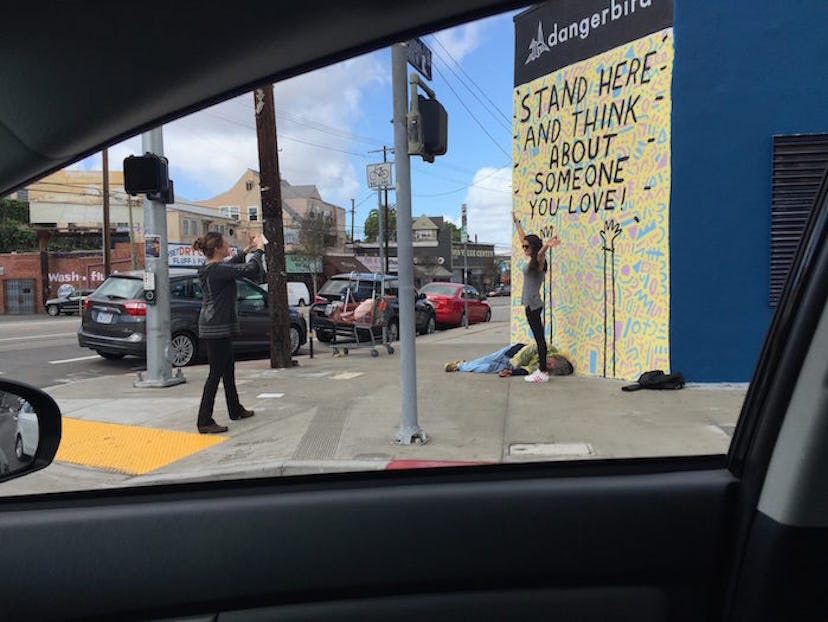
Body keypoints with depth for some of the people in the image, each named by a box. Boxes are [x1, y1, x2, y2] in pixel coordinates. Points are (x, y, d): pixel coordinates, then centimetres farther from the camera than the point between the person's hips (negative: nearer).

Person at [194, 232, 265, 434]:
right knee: (216, 373, -5)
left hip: (214, 327, 10)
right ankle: (205, 421, 0)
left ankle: (235, 410, 33)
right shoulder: (217, 270, -20)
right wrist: (259, 249, -7)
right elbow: (249, 269, -23)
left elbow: (230, 264, 29)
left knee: (228, 369, 20)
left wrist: (247, 250, 24)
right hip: (217, 328, -10)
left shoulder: (209, 269, 9)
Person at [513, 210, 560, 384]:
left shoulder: (538, 261, -11)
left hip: (534, 305, -9)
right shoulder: (531, 261, 12)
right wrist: (516, 222, 35)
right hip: (530, 304, 9)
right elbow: (523, 238, 25)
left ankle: (543, 373, -3)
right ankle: (541, 369, 16)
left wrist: (546, 245, -60)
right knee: (538, 338, 10)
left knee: (539, 338, -6)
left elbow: (540, 253, -37)